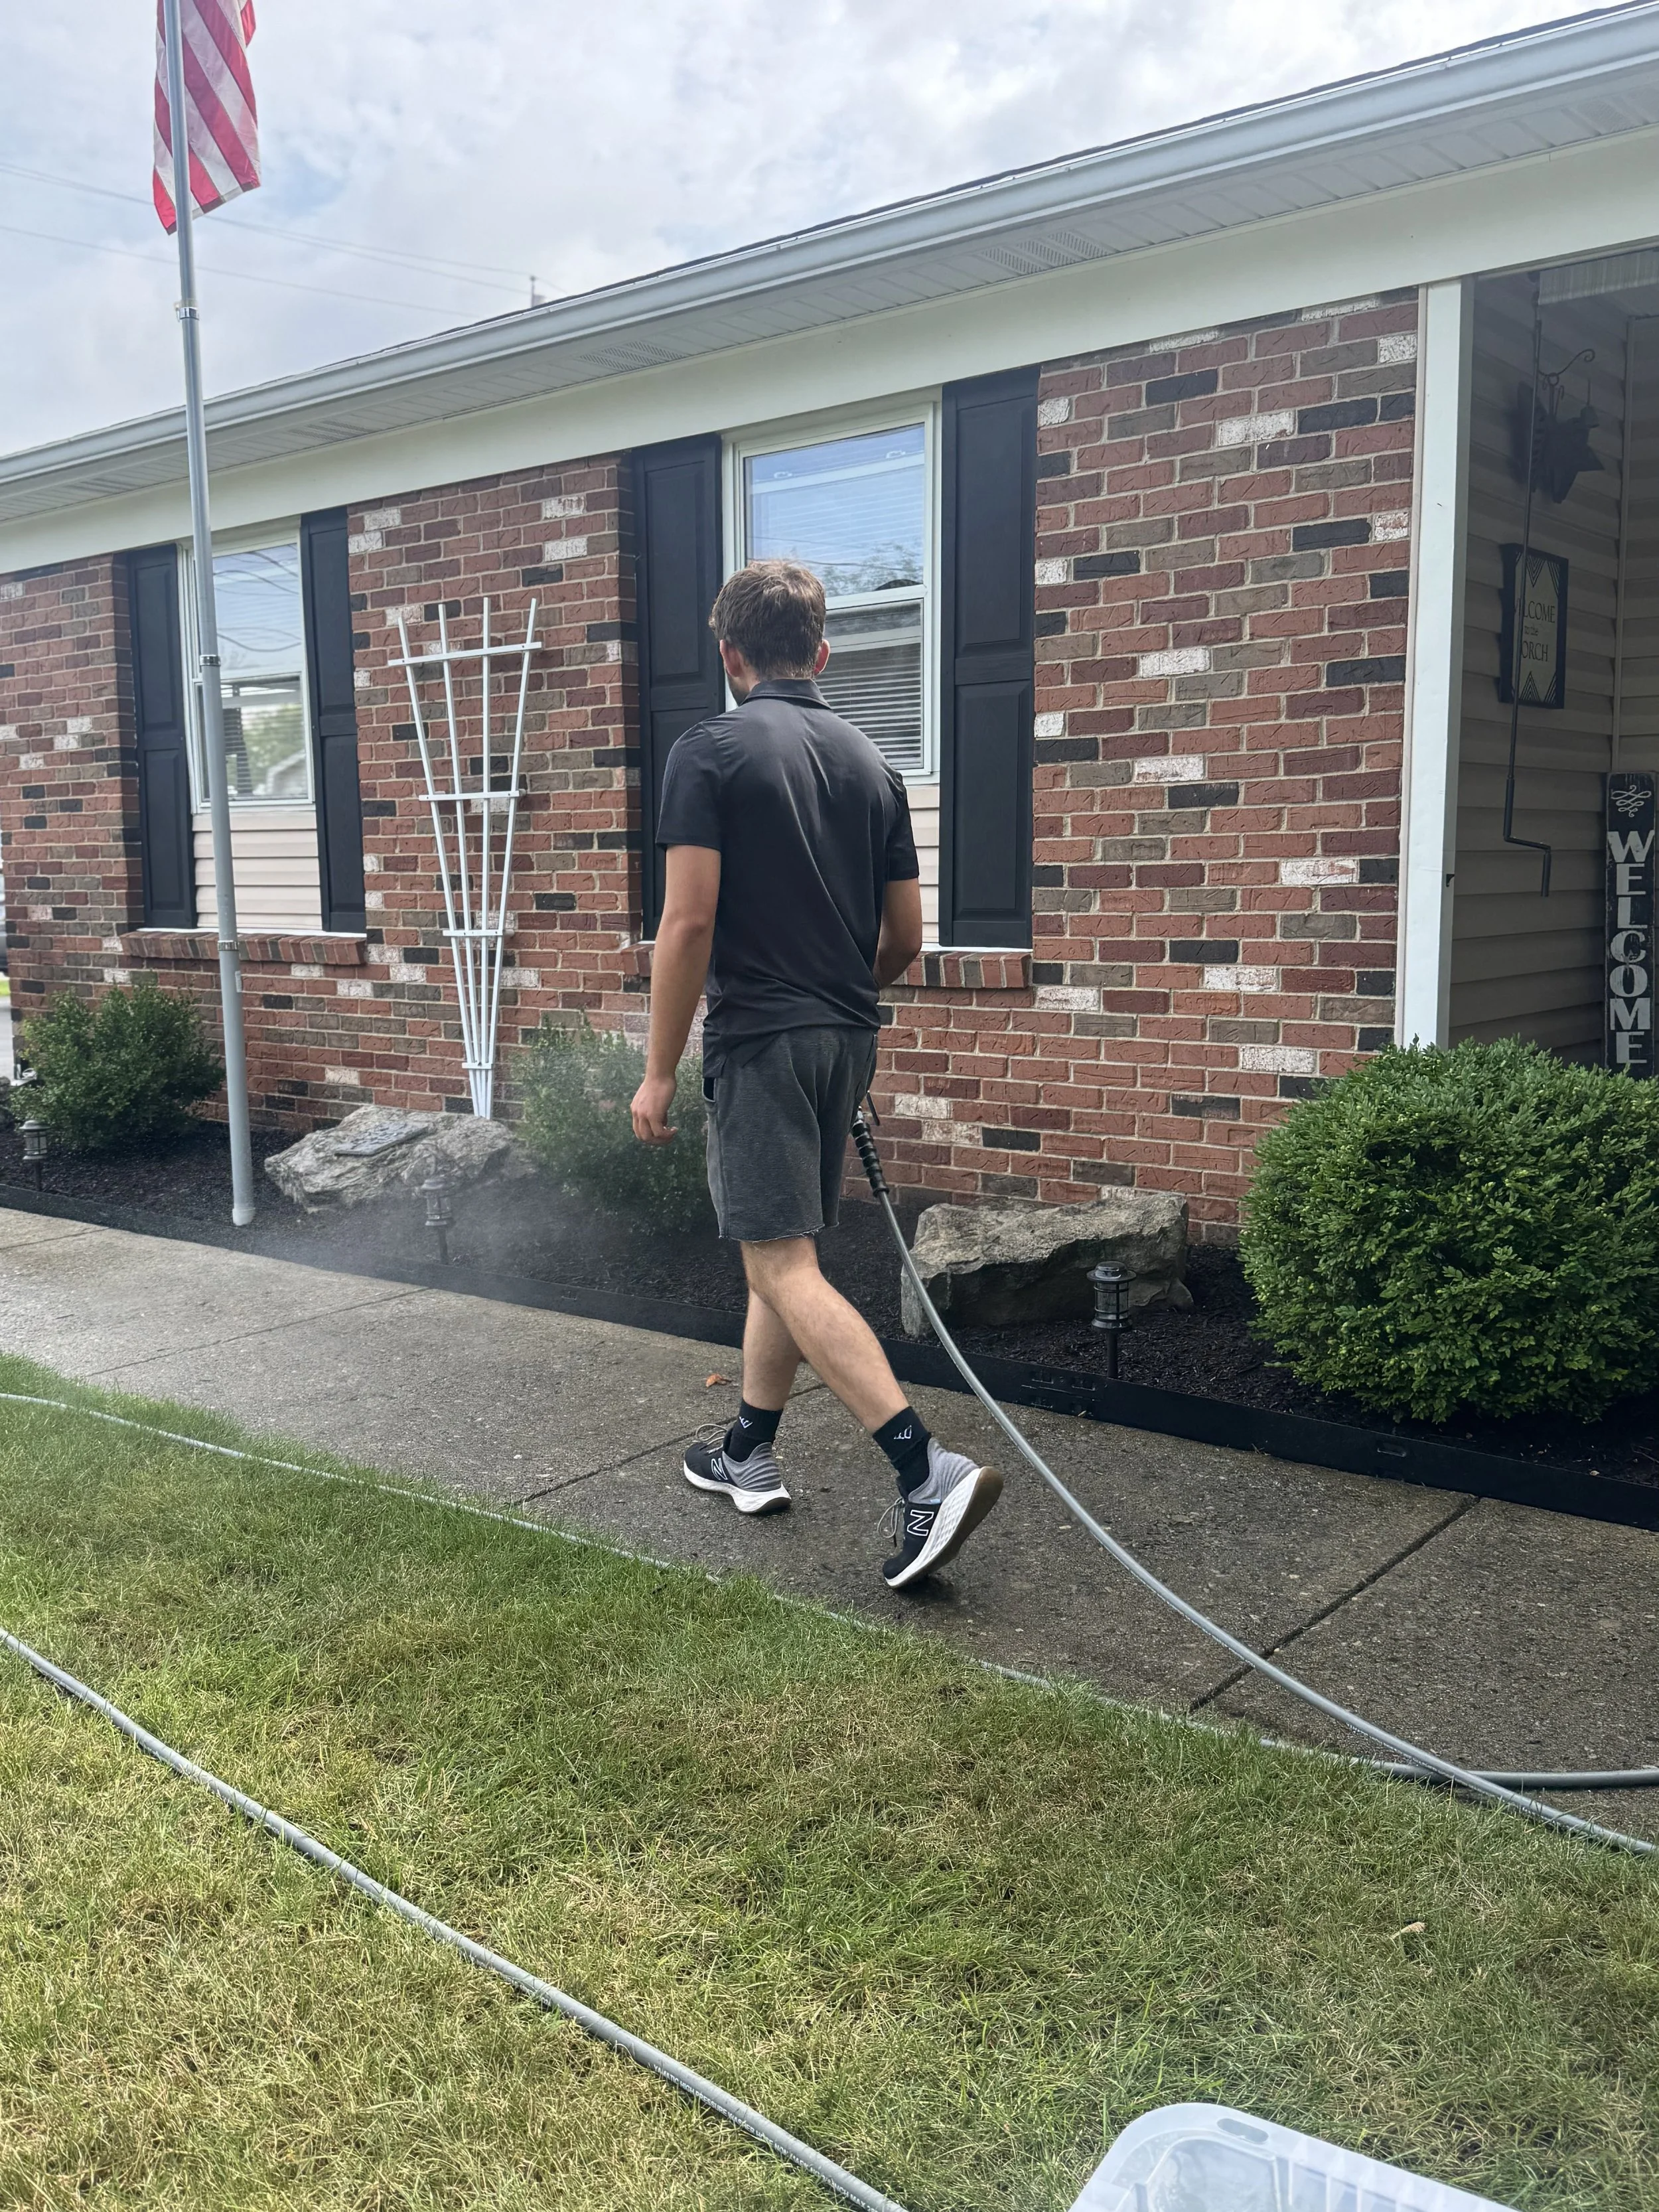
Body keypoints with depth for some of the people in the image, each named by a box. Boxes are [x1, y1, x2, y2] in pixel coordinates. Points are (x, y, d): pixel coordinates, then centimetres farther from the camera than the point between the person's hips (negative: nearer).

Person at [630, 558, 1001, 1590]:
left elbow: (688, 922, -15)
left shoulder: (710, 751, -8)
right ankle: (750, 1452, 29)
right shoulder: (870, 762, 10)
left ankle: (928, 1468, -16)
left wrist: (660, 1070, -8)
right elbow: (906, 937, 12)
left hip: (760, 1039, -7)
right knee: (781, 1249, 18)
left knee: (786, 1268, -6)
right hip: (846, 1040, 7)